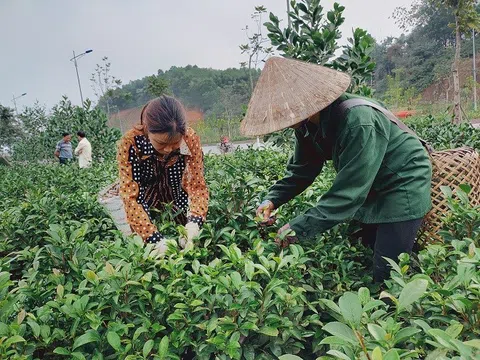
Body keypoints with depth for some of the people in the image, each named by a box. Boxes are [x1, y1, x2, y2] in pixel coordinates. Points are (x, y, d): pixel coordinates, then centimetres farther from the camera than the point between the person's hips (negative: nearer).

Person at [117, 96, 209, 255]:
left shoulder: (191, 139, -24)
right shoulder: (130, 144, -29)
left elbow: (197, 185, -19)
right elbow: (130, 197, -29)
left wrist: (195, 221, -37)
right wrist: (156, 239, -37)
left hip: (179, 204, 2)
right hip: (147, 208, -1)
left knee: (186, 246, 17)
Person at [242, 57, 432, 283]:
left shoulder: (358, 122, -36)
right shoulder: (308, 123, -9)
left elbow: (349, 191, -36)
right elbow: (301, 169, 1)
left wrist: (299, 228, -34)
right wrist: (273, 199, -15)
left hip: (402, 187, -8)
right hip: (369, 189, 8)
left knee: (387, 276, -5)